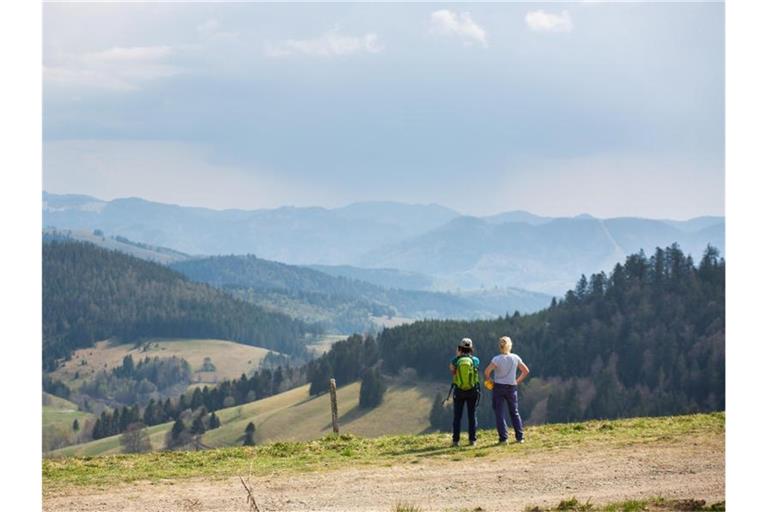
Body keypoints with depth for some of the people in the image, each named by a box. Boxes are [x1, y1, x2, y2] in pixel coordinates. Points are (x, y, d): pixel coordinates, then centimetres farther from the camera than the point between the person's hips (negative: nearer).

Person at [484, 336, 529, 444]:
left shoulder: (497, 359, -12)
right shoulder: (515, 358, -2)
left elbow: (487, 371, -24)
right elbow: (526, 371, 4)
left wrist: (488, 380, -6)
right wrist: (517, 381, 13)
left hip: (499, 387, -3)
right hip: (512, 387, 3)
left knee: (500, 413, 2)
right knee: (514, 412, 15)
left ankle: (503, 438, -4)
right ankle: (519, 437, 12)